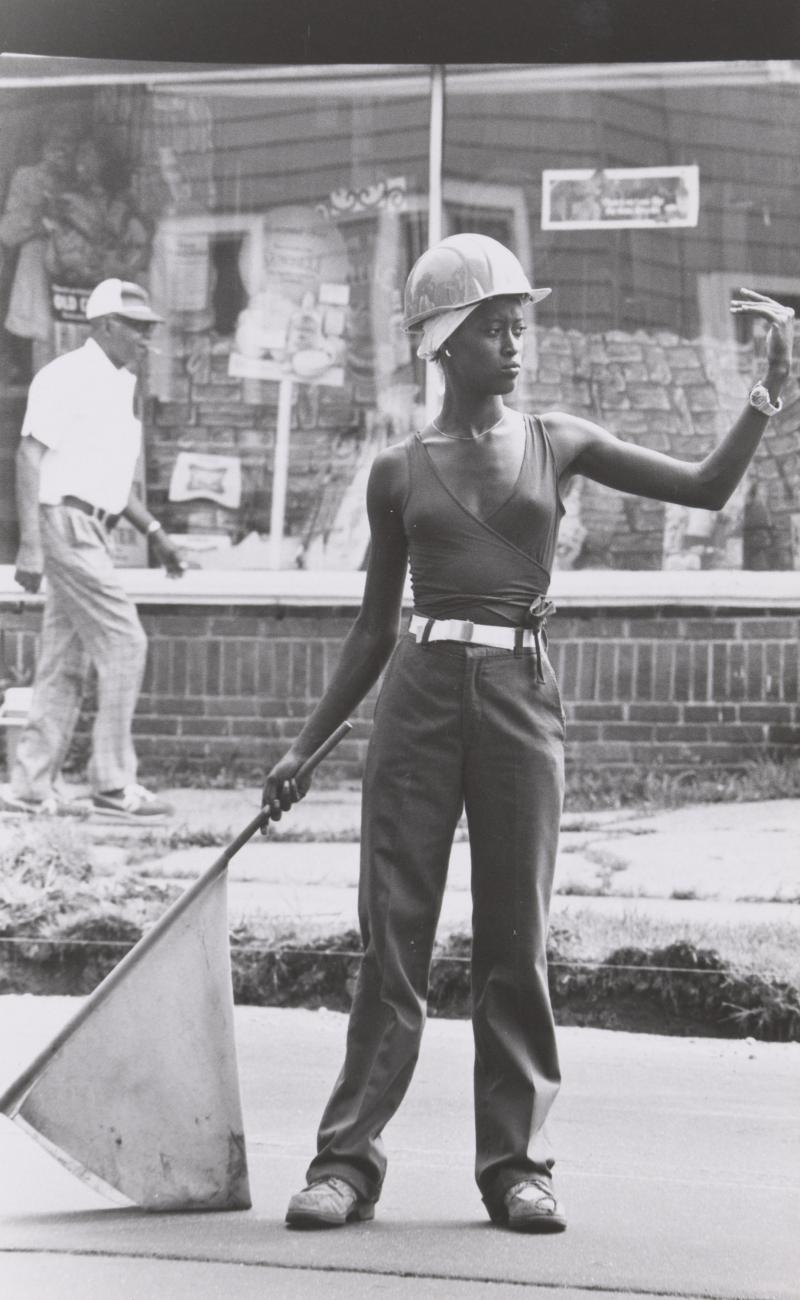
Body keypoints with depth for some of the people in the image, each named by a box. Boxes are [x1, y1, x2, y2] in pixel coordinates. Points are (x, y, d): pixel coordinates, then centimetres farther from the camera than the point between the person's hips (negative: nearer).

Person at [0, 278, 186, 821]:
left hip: (94, 531, 10)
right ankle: (115, 784, -8)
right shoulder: (67, 377, -10)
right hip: (68, 524, -10)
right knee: (124, 644, -11)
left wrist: (154, 532, 18)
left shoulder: (119, 386, 18)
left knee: (66, 663, 9)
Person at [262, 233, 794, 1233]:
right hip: (419, 698, 0)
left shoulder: (556, 444, 9)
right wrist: (305, 748, 12)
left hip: (521, 700, 0)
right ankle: (348, 1158, 3)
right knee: (392, 935, -1)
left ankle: (515, 1162, 8)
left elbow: (707, 487, 5)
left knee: (516, 942, 2)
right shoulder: (399, 472, 8)